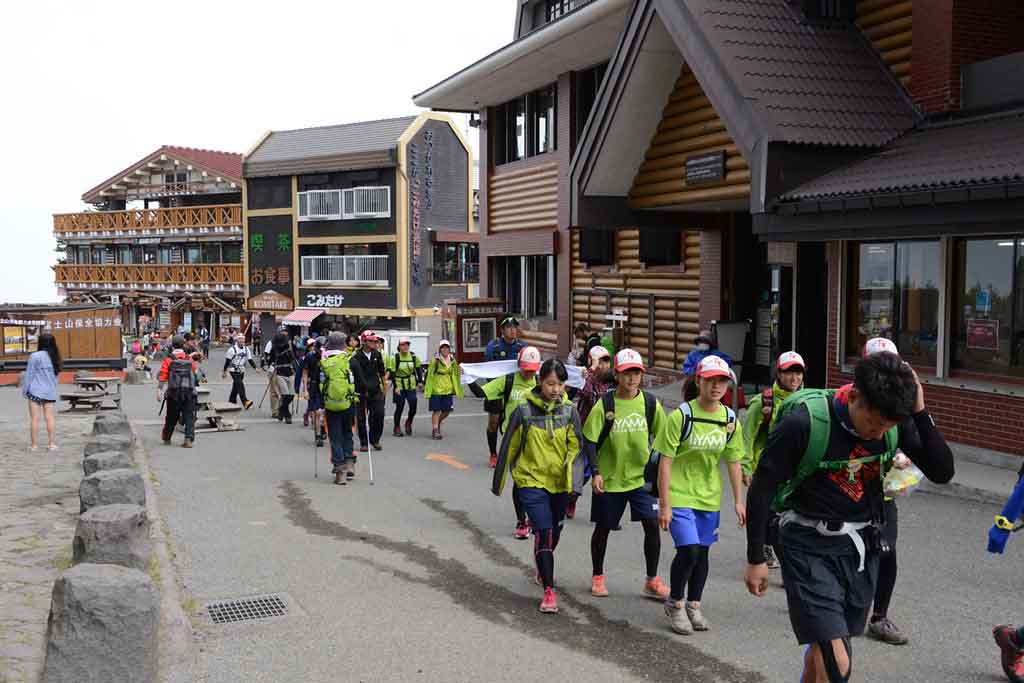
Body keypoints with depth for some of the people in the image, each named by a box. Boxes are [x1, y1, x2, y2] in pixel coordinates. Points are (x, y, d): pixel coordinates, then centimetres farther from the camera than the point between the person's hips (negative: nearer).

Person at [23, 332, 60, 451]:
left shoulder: (35, 356, -10)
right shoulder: (54, 357, 5)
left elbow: (29, 375, -6)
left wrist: (24, 390, 3)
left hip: (35, 391, -5)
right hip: (50, 392, 5)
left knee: (34, 418, 0)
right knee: (50, 417, 5)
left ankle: (33, 444, 2)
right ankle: (52, 443, 3)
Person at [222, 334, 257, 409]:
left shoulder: (246, 349, 8)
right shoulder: (232, 349, -10)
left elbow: (250, 360, 9)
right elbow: (227, 360, -6)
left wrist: (255, 368, -3)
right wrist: (224, 371, -3)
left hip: (241, 371, 6)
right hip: (234, 371, -6)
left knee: (236, 387, 13)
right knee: (240, 385, -18)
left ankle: (231, 402, 25)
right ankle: (245, 402, -26)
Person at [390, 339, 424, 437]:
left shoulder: (413, 357, 0)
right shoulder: (395, 358, -8)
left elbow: (418, 369, 12)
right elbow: (392, 373, -7)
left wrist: (420, 381, 2)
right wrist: (395, 387, -15)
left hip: (411, 386, 3)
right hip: (399, 386, -3)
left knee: (413, 407, -4)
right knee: (399, 407, 1)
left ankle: (408, 423, 24)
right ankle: (397, 428, 17)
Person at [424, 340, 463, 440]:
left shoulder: (453, 361, 7)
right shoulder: (435, 361, -8)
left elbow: (455, 375, 16)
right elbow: (430, 376, -8)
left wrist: (457, 389, 15)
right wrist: (427, 390, -12)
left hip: (448, 389, 5)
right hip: (436, 389, -5)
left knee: (447, 411, 9)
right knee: (436, 410, -2)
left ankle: (437, 423, 35)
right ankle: (435, 431, 5)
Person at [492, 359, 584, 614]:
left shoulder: (569, 410, -3)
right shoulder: (524, 411, -10)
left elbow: (575, 446, -2)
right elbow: (509, 447, -1)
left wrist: (573, 477, -18)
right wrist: (498, 482, 6)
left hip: (559, 481, 3)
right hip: (531, 480, -3)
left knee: (555, 531, 19)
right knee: (544, 531, -14)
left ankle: (543, 568, 48)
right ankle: (549, 590, -8)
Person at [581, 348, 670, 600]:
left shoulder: (651, 403, -4)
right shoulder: (605, 404, -11)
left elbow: (661, 438, 8)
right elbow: (589, 440, -8)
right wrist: (595, 472, -16)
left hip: (642, 477, 2)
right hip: (609, 478, -1)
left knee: (652, 524, -8)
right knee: (603, 528, 10)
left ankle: (652, 581, 8)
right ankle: (598, 577, 31)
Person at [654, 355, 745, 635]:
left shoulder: (730, 419, -1)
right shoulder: (681, 416, -16)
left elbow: (734, 462, 8)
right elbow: (665, 461, -14)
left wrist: (738, 501, 6)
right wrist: (664, 505, -15)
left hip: (709, 497, 5)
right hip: (679, 496, -5)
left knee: (702, 552, 12)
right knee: (689, 551, -14)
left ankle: (693, 606, 31)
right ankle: (675, 603, 9)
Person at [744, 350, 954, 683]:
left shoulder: (896, 422, -9)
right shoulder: (805, 421, -23)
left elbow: (942, 472, -9)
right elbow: (761, 489, -14)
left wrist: (920, 412, -22)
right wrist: (755, 559, -7)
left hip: (862, 547, 5)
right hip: (811, 550, -5)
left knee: (823, 650, 20)